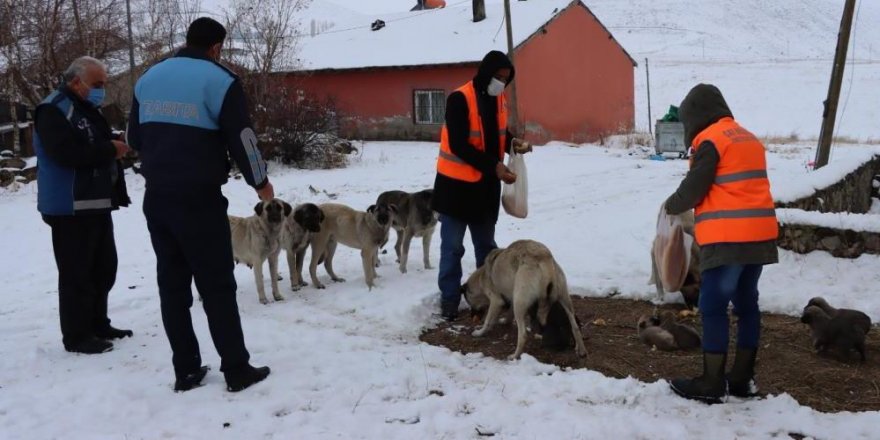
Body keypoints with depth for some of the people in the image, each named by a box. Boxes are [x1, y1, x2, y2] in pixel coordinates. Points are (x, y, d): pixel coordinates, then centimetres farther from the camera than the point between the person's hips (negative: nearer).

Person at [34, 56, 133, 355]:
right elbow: (65, 152, -26)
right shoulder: (54, 109, -12)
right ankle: (77, 336, 4)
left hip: (96, 204, 10)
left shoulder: (88, 110, 20)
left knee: (104, 268, 14)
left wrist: (115, 148, 4)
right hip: (70, 208, -10)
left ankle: (97, 325, 26)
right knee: (77, 273, -5)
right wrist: (109, 150, -18)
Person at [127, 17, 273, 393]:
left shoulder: (149, 78, 12)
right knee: (217, 285, 0)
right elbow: (241, 138, -9)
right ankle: (236, 370, 5)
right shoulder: (219, 80, -7)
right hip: (199, 198, -6)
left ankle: (186, 371, 14)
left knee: (172, 284, 10)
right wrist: (260, 182, 6)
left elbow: (135, 138, 17)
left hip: (156, 197, 6)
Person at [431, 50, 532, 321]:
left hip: (486, 184, 7)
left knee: (486, 244, 16)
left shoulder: (499, 99, 5)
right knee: (453, 245, 1)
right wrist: (493, 166, -26)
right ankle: (450, 298, 10)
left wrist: (512, 143, -4)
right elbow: (458, 145, -23)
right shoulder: (460, 99, -18)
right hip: (457, 184, -7)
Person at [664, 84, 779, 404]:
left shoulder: (710, 140, -8)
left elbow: (693, 190, -9)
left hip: (728, 239, -9)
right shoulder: (748, 138, 19)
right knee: (746, 305, 12)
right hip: (759, 235, 9)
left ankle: (711, 385, -1)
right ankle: (742, 379, 19)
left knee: (713, 308, -4)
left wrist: (671, 206, 10)